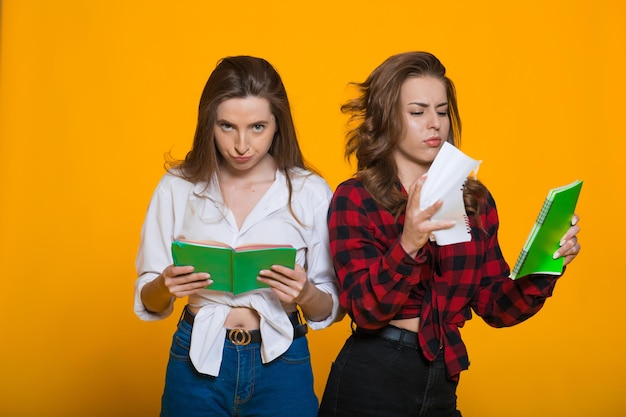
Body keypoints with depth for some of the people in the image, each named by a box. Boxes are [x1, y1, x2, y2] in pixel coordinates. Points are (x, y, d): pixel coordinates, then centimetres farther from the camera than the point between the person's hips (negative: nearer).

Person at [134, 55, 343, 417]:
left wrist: (306, 294, -21)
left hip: (280, 366, 0)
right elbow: (148, 302, 2)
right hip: (197, 363, 1)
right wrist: (166, 287, -19)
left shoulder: (310, 192, -5)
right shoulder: (178, 187, -2)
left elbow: (330, 309, 0)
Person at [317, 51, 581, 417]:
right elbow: (365, 309, -16)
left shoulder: (475, 200, 5)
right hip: (369, 381, -4)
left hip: (441, 385, 4)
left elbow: (496, 307, 5)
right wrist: (408, 245, -30)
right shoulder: (354, 199, -8)